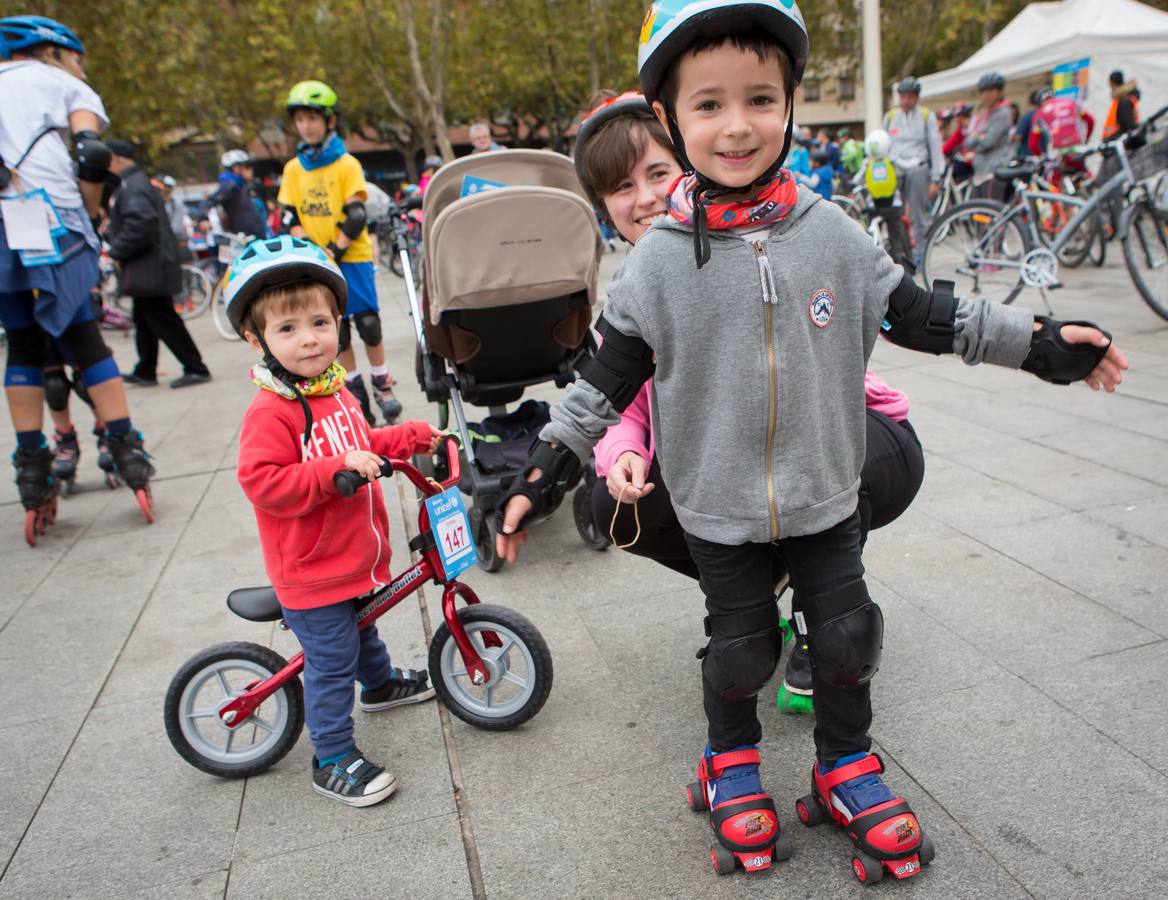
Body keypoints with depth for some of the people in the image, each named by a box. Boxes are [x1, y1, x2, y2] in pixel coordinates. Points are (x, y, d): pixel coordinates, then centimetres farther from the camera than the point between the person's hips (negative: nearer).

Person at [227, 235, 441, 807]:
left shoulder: (334, 389, 4)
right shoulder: (270, 411, -25)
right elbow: (262, 481, -33)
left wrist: (414, 436, 15)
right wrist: (338, 469, -38)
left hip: (357, 557, 9)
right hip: (311, 574, -9)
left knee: (362, 629, 31)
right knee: (331, 664, 2)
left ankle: (381, 684, 57)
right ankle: (333, 761, 19)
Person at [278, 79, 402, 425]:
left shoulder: (347, 164, -4)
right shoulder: (293, 169, 7)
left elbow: (357, 217, -11)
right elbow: (289, 218, 5)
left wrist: (335, 251, -17)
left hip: (352, 257, -3)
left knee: (368, 323, -3)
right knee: (336, 332, 7)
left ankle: (382, 385, 14)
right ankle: (356, 394, 17)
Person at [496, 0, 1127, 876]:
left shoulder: (830, 232, -5)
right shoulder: (658, 260, -10)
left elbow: (915, 312, 4)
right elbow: (605, 380, -5)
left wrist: (1042, 342, 6)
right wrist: (542, 475, -7)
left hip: (826, 492, 2)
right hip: (719, 507, -2)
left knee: (845, 634, 12)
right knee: (739, 646, 10)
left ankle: (846, 761, 38)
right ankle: (731, 759, 39)